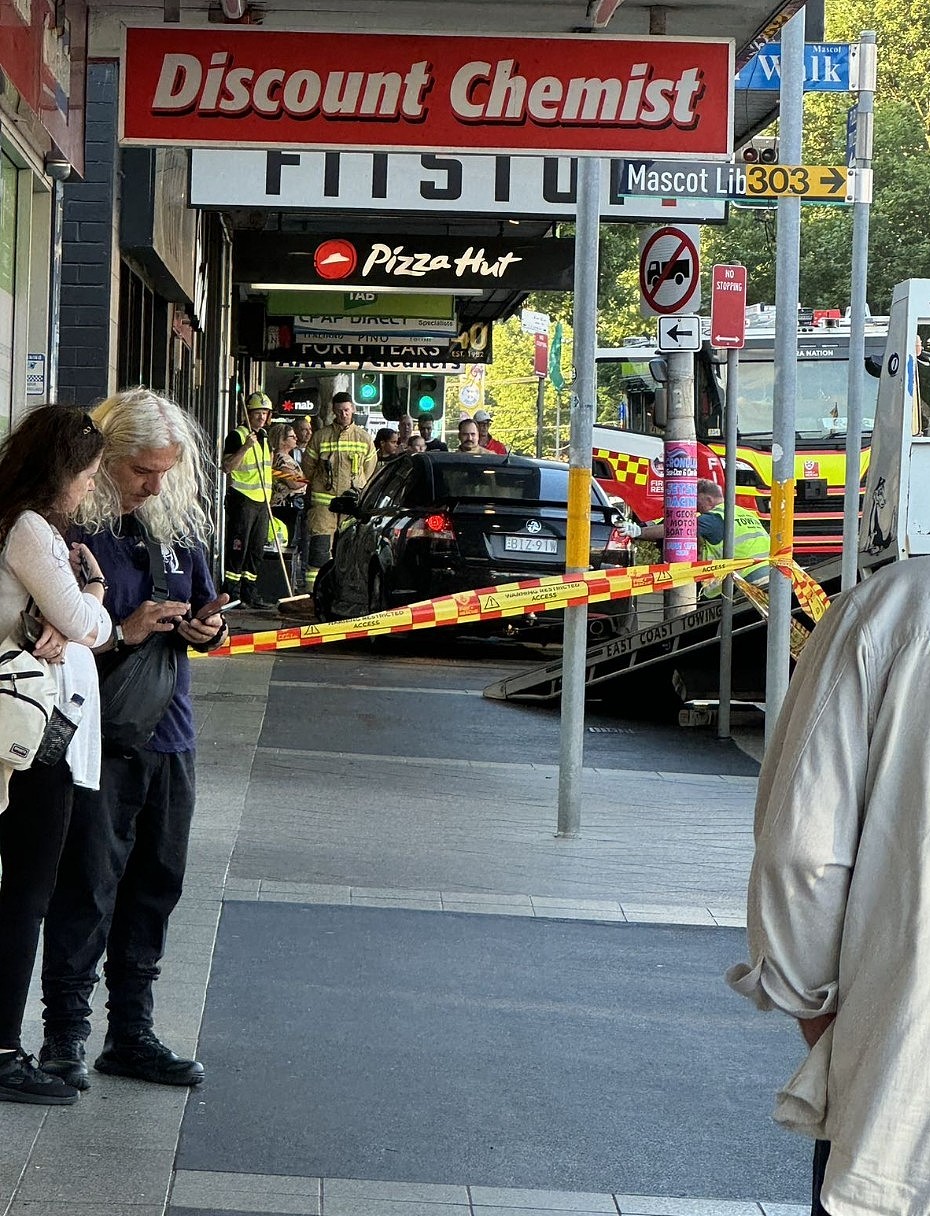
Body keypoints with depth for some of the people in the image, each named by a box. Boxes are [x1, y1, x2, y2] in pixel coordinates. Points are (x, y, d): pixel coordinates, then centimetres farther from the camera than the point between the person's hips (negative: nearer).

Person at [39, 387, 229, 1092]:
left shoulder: (181, 525, 10)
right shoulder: (75, 529, -10)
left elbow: (205, 614, 19)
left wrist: (208, 628, -4)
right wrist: (122, 634, -20)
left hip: (169, 735, 6)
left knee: (156, 885, 10)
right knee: (88, 888, -2)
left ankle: (132, 1032, 20)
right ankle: (65, 1034, 8)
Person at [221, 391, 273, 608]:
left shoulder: (264, 437, 17)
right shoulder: (237, 435, -8)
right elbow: (227, 467, -18)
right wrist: (246, 447, -27)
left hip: (261, 500, 8)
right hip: (241, 499, -8)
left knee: (257, 550, 9)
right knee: (238, 548, -8)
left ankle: (250, 593, 14)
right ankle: (231, 593, -6)